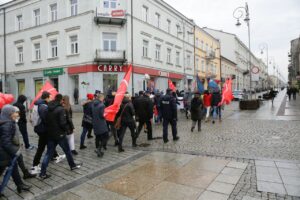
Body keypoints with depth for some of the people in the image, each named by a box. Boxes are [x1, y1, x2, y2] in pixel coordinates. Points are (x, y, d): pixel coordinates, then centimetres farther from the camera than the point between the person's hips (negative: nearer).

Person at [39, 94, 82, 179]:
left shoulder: (48, 108, 5)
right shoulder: (60, 109, -17)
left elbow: (46, 121, 10)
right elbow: (62, 123, -21)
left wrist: (50, 129, 16)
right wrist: (66, 129, -4)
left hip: (50, 134, 6)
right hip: (60, 134, -6)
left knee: (49, 153, 10)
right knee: (67, 151, 13)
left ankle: (43, 173, 7)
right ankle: (73, 165, 29)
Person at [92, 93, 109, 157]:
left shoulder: (93, 104, 6)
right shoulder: (102, 105, -17)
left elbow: (92, 113, 12)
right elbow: (102, 115, -19)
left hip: (95, 124, 7)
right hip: (101, 124, -7)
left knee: (97, 137, 16)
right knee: (105, 137, 3)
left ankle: (98, 150, 22)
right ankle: (99, 149, -11)